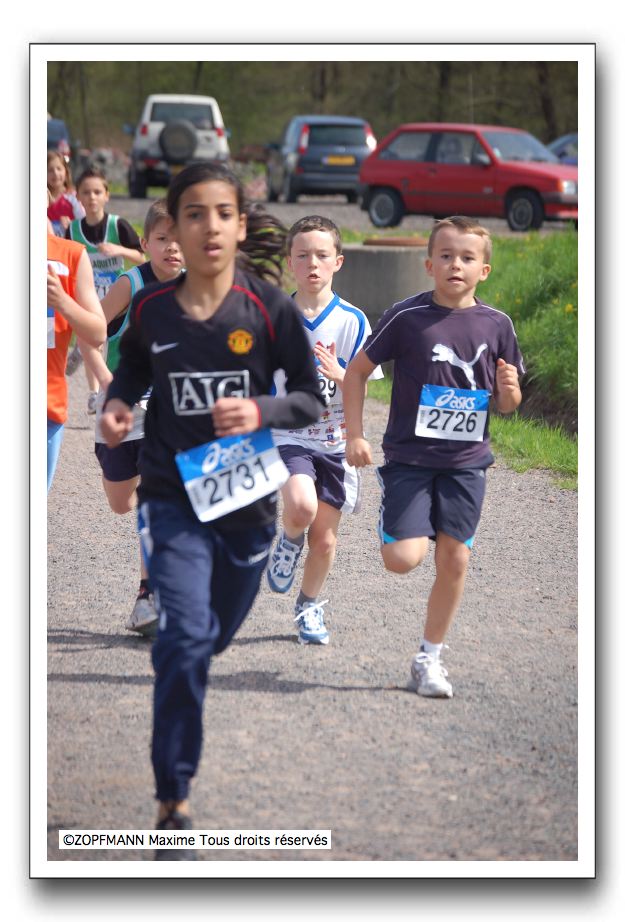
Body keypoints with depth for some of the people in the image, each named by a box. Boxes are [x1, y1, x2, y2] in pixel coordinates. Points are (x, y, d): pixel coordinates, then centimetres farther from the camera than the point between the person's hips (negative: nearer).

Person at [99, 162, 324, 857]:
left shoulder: (268, 306, -9)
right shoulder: (151, 308, -6)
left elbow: (311, 397, -4)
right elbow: (132, 368, 13)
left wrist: (262, 412, -23)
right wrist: (117, 405, -8)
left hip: (248, 499, 1)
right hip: (173, 498, -1)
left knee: (213, 638, 18)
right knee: (185, 637, -17)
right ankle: (173, 801, -9)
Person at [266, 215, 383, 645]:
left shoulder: (353, 321, -4)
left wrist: (340, 376, -26)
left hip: (335, 441, 1)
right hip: (286, 436, -1)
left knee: (325, 536, 7)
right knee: (301, 507, -28)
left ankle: (310, 605, 32)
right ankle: (289, 541, 7)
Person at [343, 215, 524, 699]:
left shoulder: (496, 325, 1)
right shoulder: (407, 316, -9)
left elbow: (506, 405, 9)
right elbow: (358, 371, -1)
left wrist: (509, 388, -15)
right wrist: (355, 436, -6)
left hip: (467, 461, 3)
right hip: (410, 455, -3)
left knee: (454, 559, 2)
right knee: (403, 559, -13)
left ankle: (430, 657, 17)